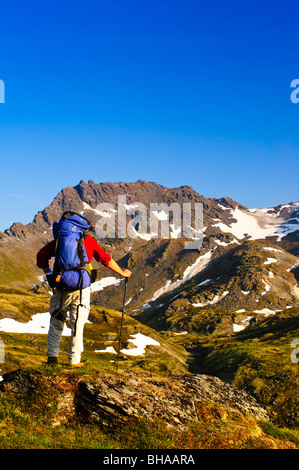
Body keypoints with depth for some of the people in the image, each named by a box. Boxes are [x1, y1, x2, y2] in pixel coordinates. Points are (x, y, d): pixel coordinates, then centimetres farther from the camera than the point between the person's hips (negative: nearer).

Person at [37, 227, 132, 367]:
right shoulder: (88, 240, 6)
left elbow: (42, 254, 5)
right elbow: (105, 259, 10)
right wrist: (122, 273, 21)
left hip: (62, 287, 1)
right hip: (81, 288, -1)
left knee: (56, 322, 15)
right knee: (78, 324, 5)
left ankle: (52, 355, 13)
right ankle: (75, 360, 8)